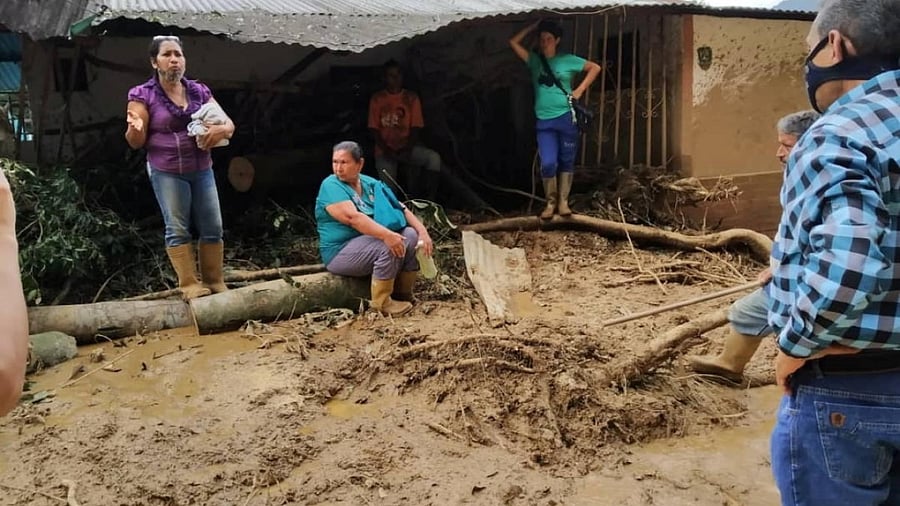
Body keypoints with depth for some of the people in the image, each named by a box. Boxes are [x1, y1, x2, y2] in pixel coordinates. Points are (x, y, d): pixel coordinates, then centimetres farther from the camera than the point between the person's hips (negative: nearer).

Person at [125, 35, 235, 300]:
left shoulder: (199, 91, 6)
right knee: (177, 229, -2)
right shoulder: (143, 95, -5)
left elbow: (228, 123, 6)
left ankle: (215, 281, 16)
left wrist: (222, 129, -18)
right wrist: (135, 128, -29)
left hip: (202, 170, 4)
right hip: (167, 173, -4)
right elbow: (137, 142, -6)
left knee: (213, 227, 5)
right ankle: (189, 284, 5)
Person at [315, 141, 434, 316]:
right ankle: (381, 304, -17)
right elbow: (352, 217, -28)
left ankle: (403, 294, -3)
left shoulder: (371, 184, 8)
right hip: (341, 252, -7)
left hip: (373, 241, 7)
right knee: (388, 247, -29)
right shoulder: (331, 186, -13)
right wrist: (386, 235, -39)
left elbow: (402, 209, 4)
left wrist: (423, 232, -12)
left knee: (411, 236, -13)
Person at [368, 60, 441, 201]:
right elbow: (374, 129, 2)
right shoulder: (377, 99, 6)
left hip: (407, 148, 1)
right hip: (385, 151, -1)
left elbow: (416, 127, 2)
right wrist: (386, 150, -14)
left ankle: (430, 200, -26)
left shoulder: (411, 98, 8)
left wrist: (407, 150, -15)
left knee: (434, 157, -29)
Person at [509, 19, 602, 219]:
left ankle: (563, 201, 16)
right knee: (548, 163, -10)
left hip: (567, 117, -1)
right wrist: (533, 26, 7)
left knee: (567, 161, 6)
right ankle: (550, 202, 6)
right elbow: (513, 42, 7)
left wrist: (580, 90, -2)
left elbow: (595, 68, 7)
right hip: (544, 121, 1)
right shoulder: (534, 60, 9)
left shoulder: (568, 60, 3)